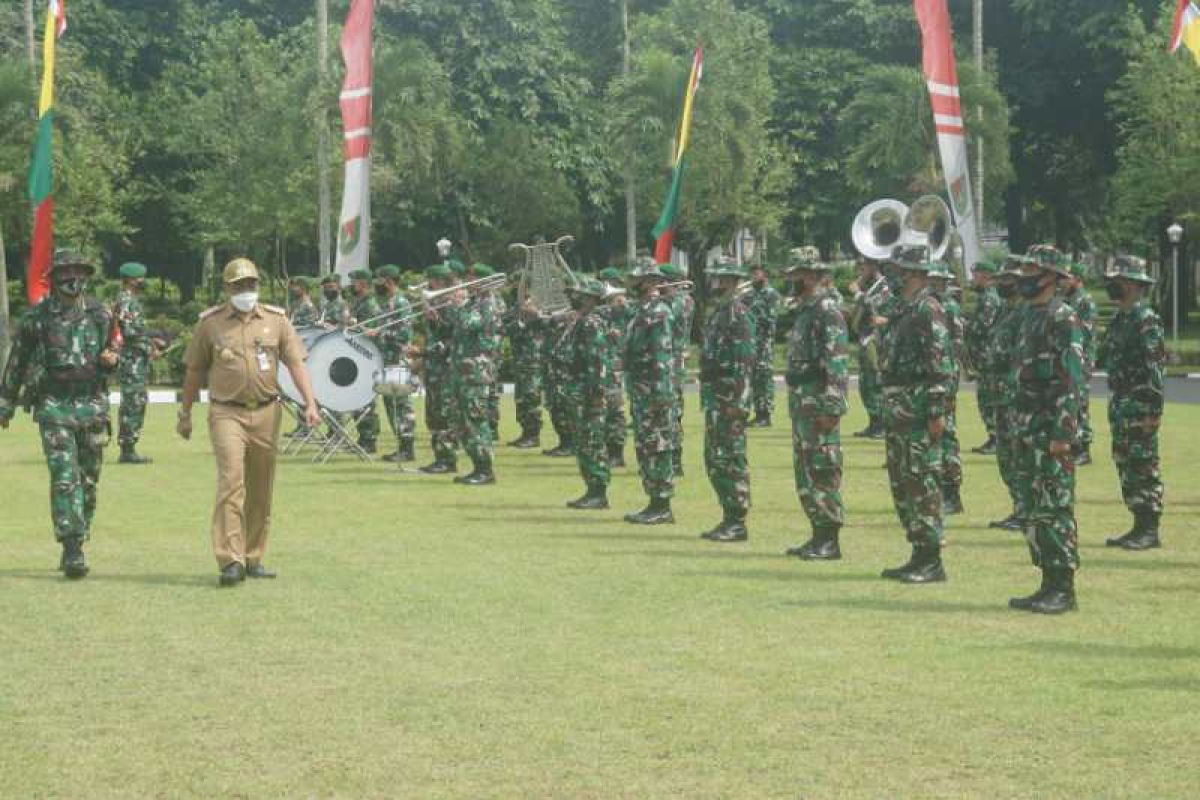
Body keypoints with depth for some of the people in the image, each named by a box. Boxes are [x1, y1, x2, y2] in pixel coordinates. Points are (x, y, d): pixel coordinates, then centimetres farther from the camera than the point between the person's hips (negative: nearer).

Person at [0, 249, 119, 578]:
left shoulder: (100, 315, 7)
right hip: (53, 407, -3)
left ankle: (76, 545, 21)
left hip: (92, 406, 3)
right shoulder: (37, 317, 0)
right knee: (64, 478, -14)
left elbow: (112, 352, 18)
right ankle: (73, 551, -17)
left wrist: (111, 361, -7)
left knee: (88, 481, 7)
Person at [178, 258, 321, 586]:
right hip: (227, 414, -3)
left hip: (266, 414, 3)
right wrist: (185, 414, 12)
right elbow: (194, 371, 9)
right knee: (231, 482, -16)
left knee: (260, 491, 9)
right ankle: (231, 561, -20)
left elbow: (295, 363, 3)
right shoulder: (210, 323, 2)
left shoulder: (276, 319, 7)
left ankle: (253, 558, 21)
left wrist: (310, 403, -9)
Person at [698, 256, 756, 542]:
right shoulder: (717, 313, 17)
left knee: (732, 460, -7)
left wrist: (738, 401, -23)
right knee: (715, 460, 12)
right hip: (714, 398, 10)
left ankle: (737, 524, -3)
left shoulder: (738, 313, -13)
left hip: (731, 398, -10)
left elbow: (745, 360, -19)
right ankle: (729, 519, 18)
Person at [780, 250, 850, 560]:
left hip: (819, 404, -10)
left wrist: (831, 409, -23)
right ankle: (819, 536, 18)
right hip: (801, 403, 10)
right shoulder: (803, 310, 17)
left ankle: (830, 542, -4)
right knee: (805, 473, 12)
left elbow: (837, 362, -20)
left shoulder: (827, 310, -14)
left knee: (824, 472, -7)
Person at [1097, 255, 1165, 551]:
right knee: (1125, 465, 12)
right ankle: (1140, 526, 18)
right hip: (1119, 404, 9)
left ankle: (1150, 531, -2)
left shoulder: (1146, 320, -14)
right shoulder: (1119, 319, 14)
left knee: (1144, 467, -6)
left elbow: (1156, 366, -18)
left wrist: (1154, 410, -20)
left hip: (1140, 407, -9)